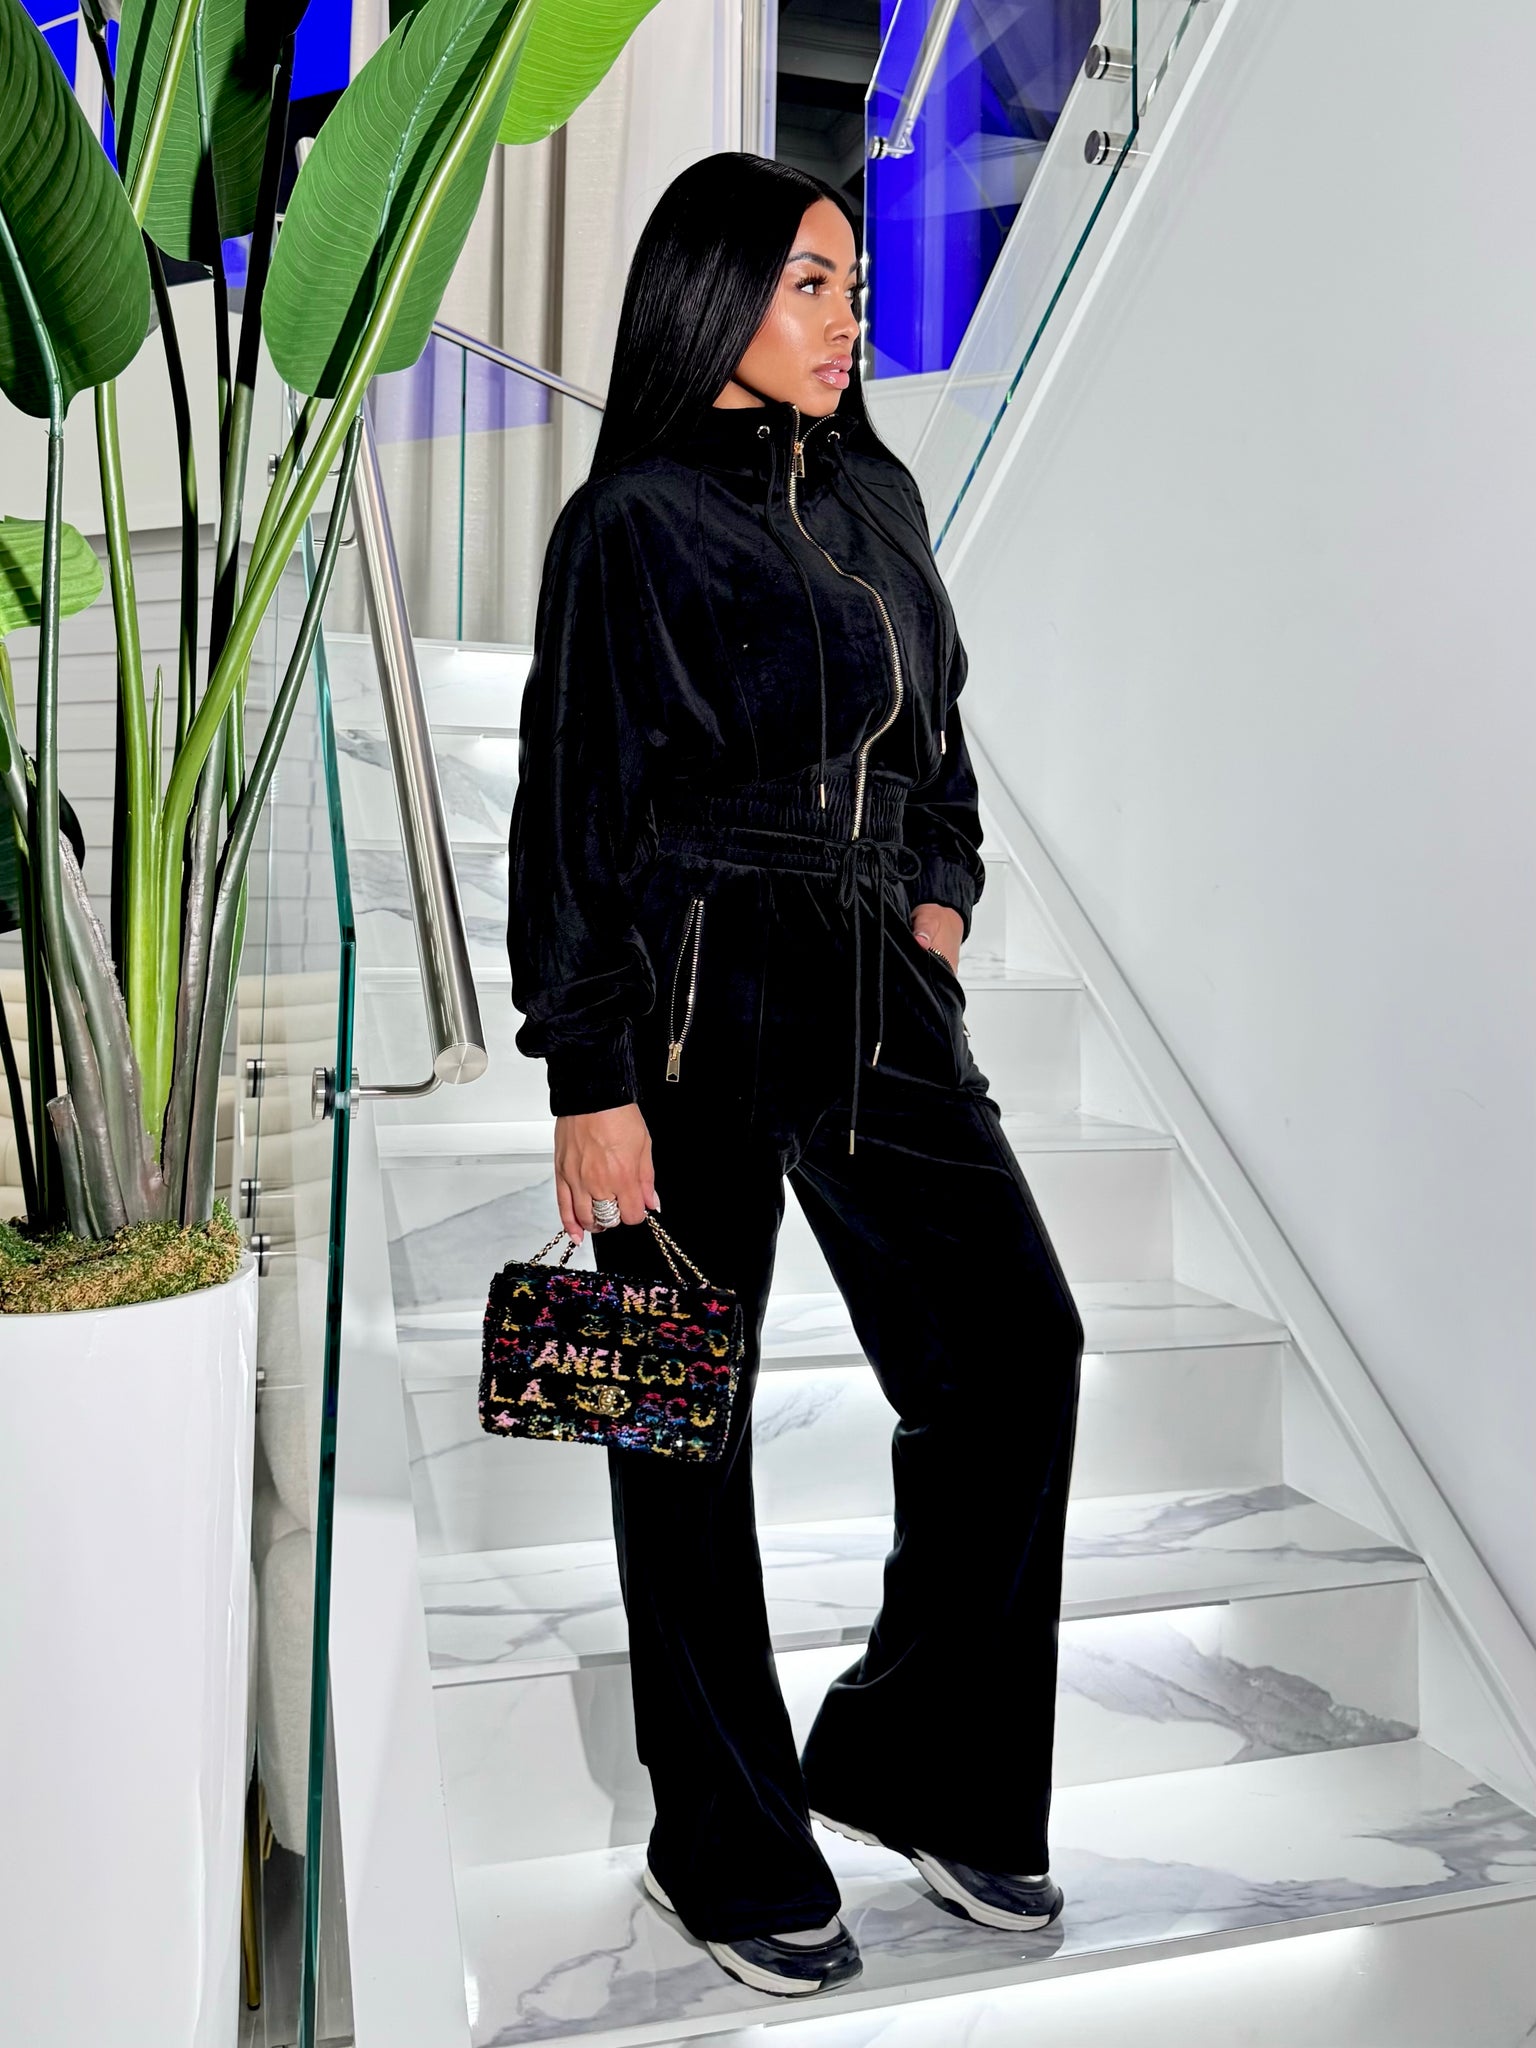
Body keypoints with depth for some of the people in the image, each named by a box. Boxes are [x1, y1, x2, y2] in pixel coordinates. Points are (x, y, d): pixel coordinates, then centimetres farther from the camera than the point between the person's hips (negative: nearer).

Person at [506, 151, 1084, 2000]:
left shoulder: (876, 497, 15)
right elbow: (576, 813, -9)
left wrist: (941, 901, 7)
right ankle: (727, 1849, 24)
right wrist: (591, 1086, -13)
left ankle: (910, 1763, 22)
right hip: (696, 1005, -6)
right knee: (691, 1419, 5)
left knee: (1016, 1341, 2)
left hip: (874, 991, 7)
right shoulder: (635, 522, -5)